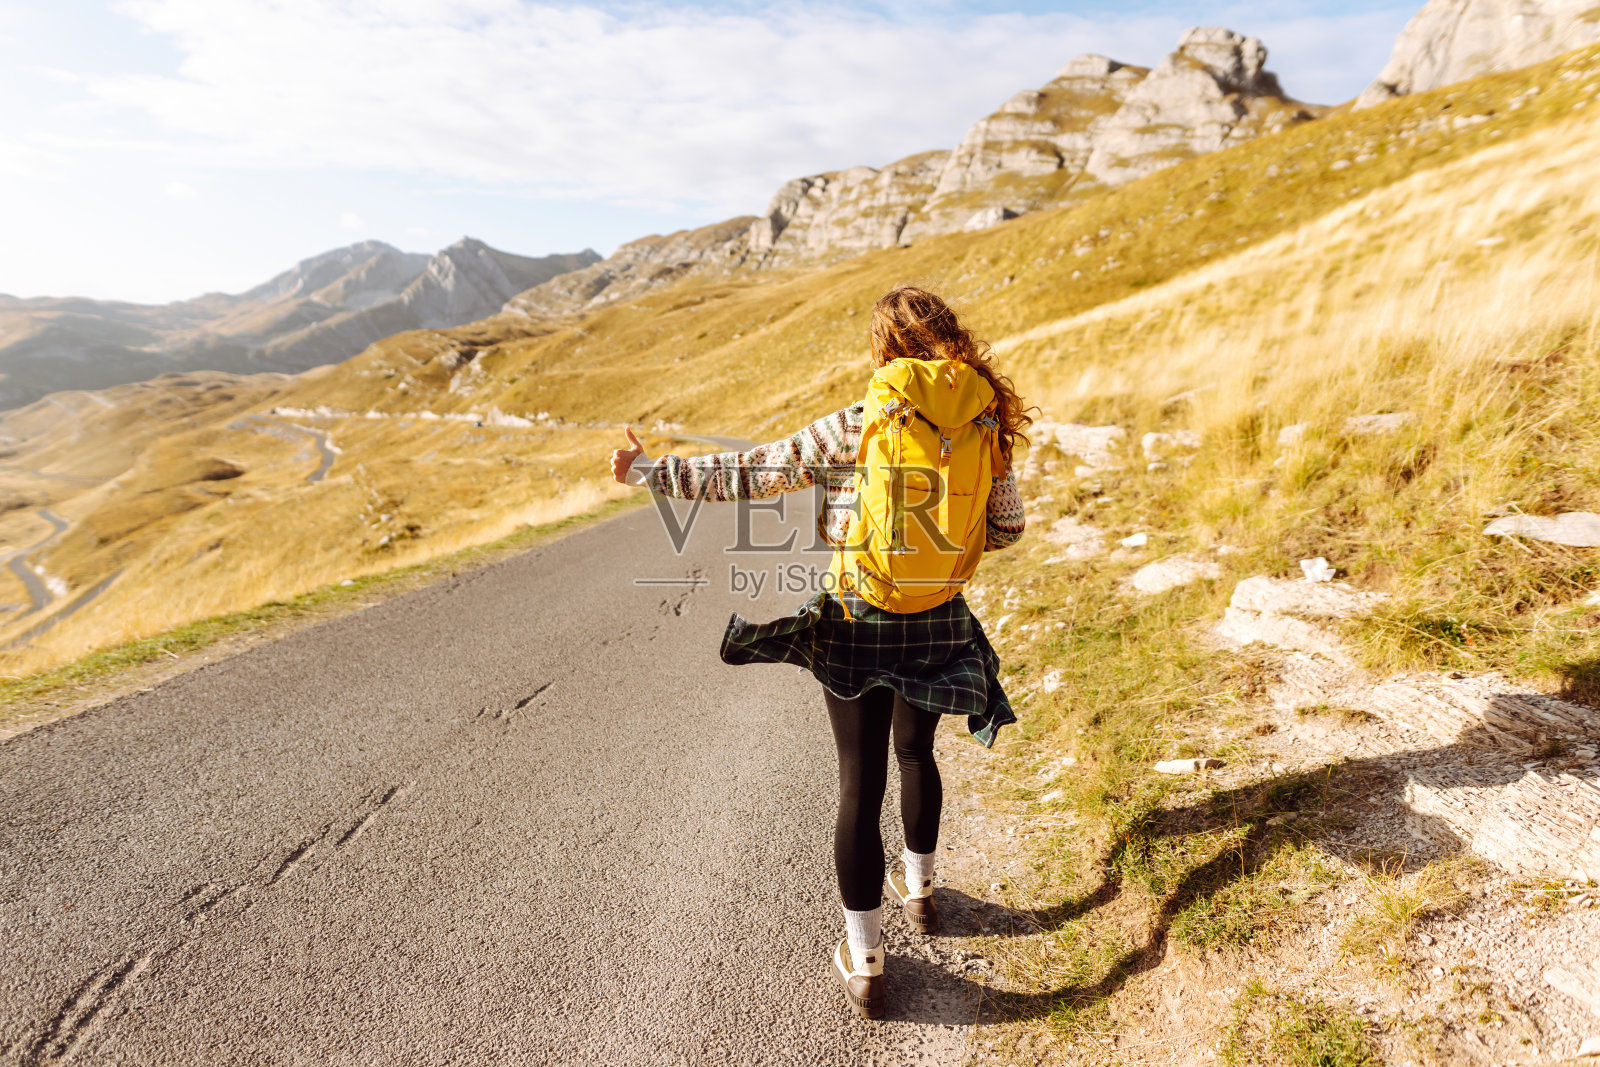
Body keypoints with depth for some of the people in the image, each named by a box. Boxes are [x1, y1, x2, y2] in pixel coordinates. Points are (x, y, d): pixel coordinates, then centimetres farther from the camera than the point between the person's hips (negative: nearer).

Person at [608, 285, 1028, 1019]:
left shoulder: (856, 426, -14)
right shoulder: (985, 428, -3)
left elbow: (748, 474, -12)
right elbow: (1007, 527, 7)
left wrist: (652, 472, -2)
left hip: (857, 628, -3)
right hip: (938, 627, 4)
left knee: (862, 786, 9)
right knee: (915, 753, 28)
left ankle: (864, 965, 23)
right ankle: (918, 890, 50)